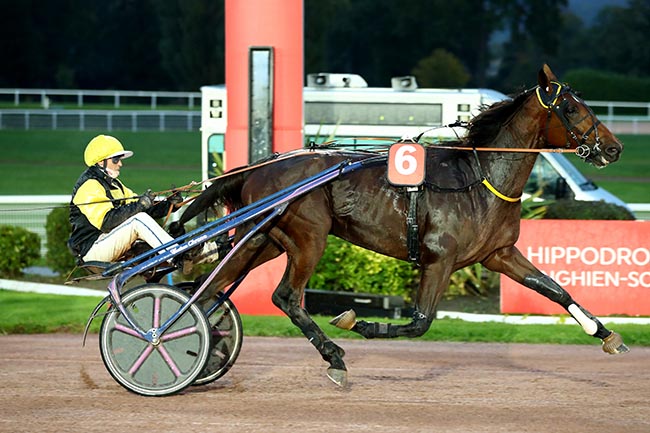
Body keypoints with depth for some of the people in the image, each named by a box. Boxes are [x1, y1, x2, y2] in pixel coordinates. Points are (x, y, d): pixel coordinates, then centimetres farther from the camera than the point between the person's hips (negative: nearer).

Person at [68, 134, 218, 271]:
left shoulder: (113, 185, 21)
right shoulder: (89, 186, -13)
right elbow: (106, 221, -27)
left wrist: (169, 204, -5)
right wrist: (139, 205, -30)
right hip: (92, 248, -10)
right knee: (139, 220, -25)